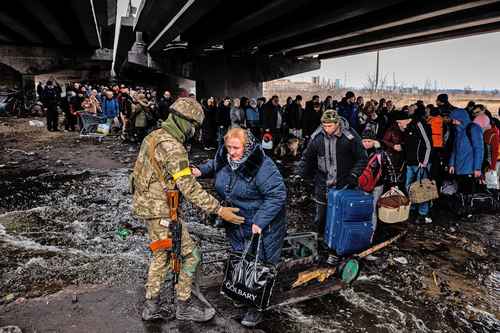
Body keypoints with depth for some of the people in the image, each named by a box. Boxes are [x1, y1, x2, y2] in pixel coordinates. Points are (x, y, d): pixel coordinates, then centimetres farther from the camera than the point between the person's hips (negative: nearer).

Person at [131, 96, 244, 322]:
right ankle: (184, 305, 20)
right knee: (189, 255, 4)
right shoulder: (172, 147, -23)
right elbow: (189, 188, -27)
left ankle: (151, 306, 33)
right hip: (162, 211, -10)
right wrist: (219, 210, -25)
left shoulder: (153, 136, 7)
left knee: (161, 255, 22)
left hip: (147, 204, 10)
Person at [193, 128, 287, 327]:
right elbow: (213, 165, 19)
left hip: (262, 224, -7)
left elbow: (277, 195, -27)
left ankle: (257, 307, 16)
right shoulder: (224, 157, -6)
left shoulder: (262, 166, -28)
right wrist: (201, 171, -2)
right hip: (235, 223, 7)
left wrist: (260, 222, -30)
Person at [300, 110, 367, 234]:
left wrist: (353, 176, -14)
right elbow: (307, 157, 11)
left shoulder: (350, 136, -12)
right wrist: (305, 174, 8)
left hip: (343, 185, -2)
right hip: (322, 185, 3)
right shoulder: (317, 137, -3)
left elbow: (362, 158, -6)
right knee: (320, 216, 12)